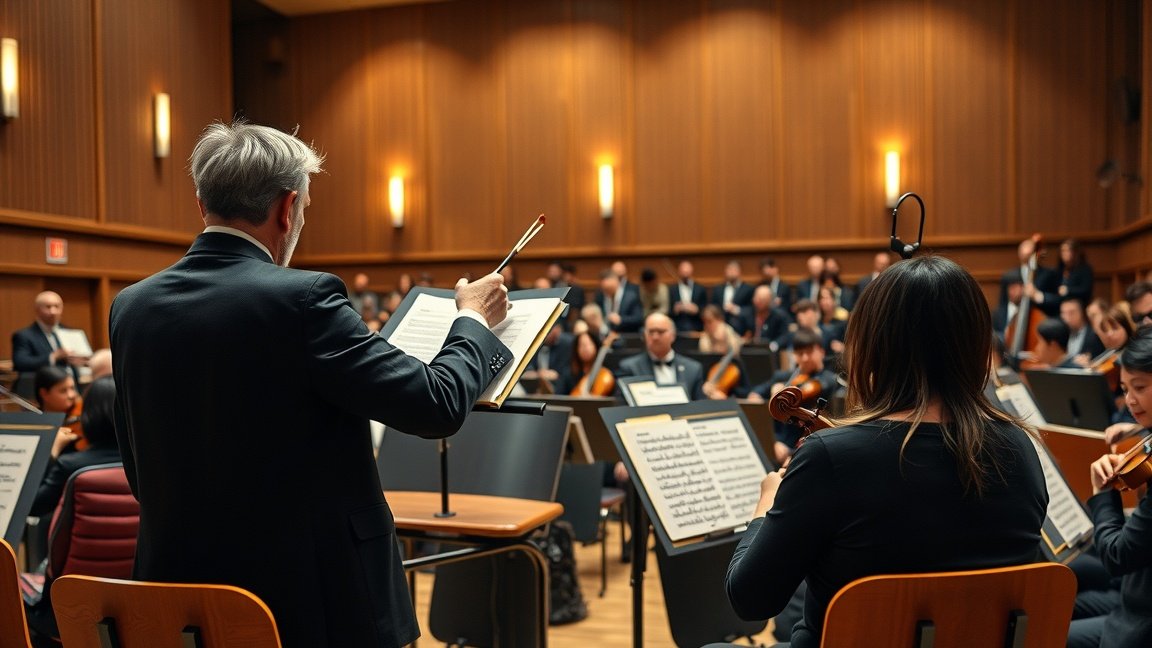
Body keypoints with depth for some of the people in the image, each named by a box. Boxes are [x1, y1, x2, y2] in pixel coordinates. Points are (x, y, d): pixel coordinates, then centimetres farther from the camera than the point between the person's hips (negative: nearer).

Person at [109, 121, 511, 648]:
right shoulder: (301, 299, -19)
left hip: (179, 590, 6)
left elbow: (140, 473, 9)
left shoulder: (130, 307, 1)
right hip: (312, 601, -5)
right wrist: (473, 320, 1)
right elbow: (437, 404, -17)